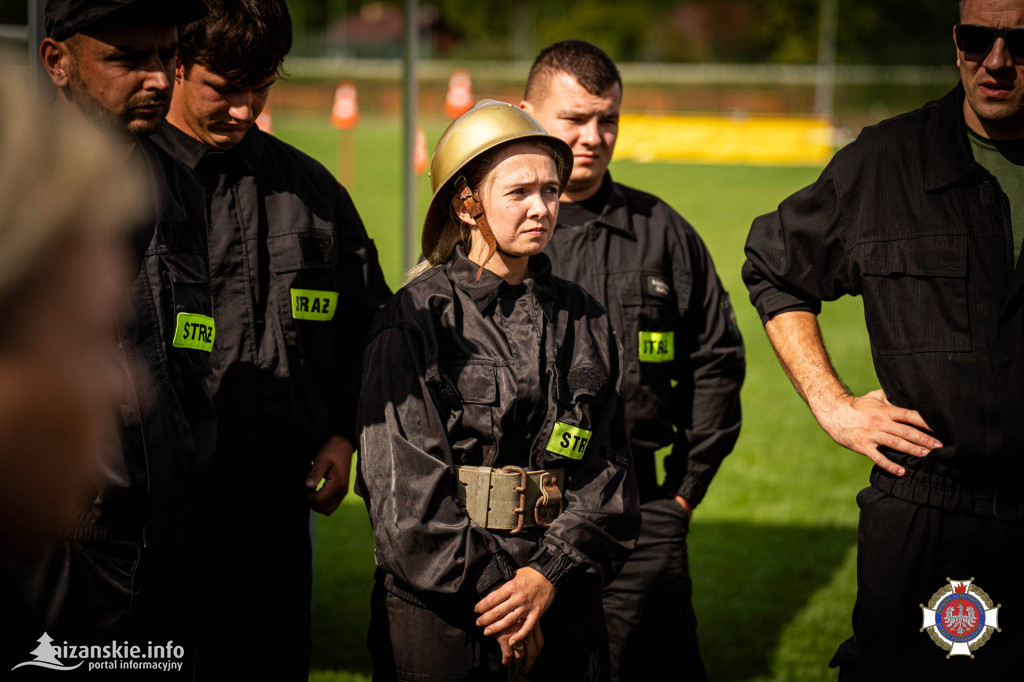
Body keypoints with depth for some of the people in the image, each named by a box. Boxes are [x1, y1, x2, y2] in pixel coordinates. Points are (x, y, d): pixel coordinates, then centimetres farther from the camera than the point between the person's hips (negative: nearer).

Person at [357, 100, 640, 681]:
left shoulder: (583, 320, 9)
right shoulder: (418, 317, -5)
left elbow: (606, 468, 4)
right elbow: (406, 485, -10)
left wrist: (549, 575, -11)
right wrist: (488, 590, -13)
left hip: (562, 591, 4)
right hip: (438, 604, -4)